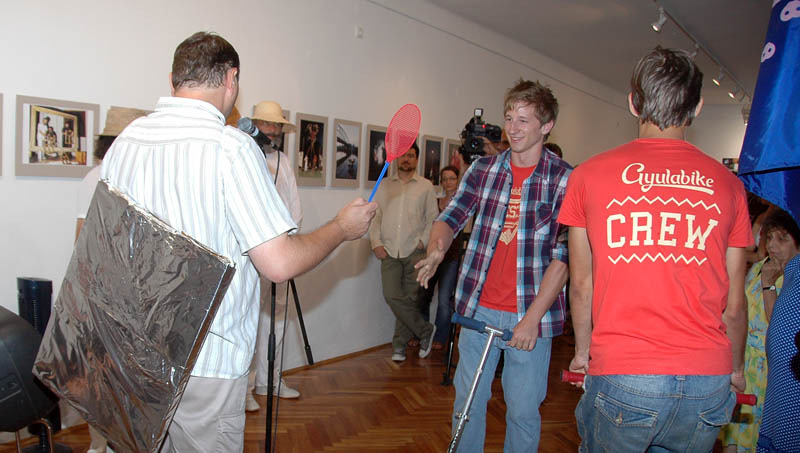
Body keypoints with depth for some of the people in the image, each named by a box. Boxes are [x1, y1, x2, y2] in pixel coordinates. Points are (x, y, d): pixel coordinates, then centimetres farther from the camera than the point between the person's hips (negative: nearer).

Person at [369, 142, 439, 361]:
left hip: (414, 252, -1)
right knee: (392, 296, -11)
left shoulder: (426, 186, 8)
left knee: (410, 298, -1)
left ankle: (399, 343, 17)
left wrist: (423, 240, -6)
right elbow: (375, 216, 10)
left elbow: (433, 218, 8)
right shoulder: (384, 185, 13)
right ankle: (424, 330, 7)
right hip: (389, 251, 1)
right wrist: (376, 242, -2)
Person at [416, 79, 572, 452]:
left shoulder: (565, 180, -8)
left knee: (523, 411, 10)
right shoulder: (482, 169, 4)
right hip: (479, 309, 3)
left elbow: (564, 256, -11)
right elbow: (451, 215, 5)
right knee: (467, 400, 16)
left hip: (530, 315, -3)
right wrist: (437, 249, -18)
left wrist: (533, 317, -15)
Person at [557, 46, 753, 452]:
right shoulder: (727, 183, 4)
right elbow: (734, 305, 8)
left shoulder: (589, 174, 0)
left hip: (621, 376, -2)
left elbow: (581, 285, 5)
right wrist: (736, 368, 25)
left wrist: (582, 351, 19)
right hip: (707, 379, 3)